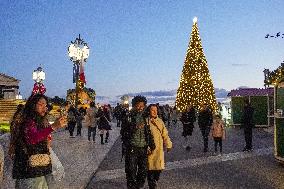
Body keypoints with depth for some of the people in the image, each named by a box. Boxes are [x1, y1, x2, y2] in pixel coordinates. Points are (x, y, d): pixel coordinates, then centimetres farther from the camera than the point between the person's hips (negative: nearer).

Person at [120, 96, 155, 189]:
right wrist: (135, 127, -19)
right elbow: (123, 132, -9)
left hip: (143, 149, 4)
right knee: (131, 172, -2)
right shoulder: (129, 117, -2)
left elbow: (149, 132, 15)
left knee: (143, 171, 9)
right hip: (132, 149, -4)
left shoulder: (145, 117, 11)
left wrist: (151, 144, 8)